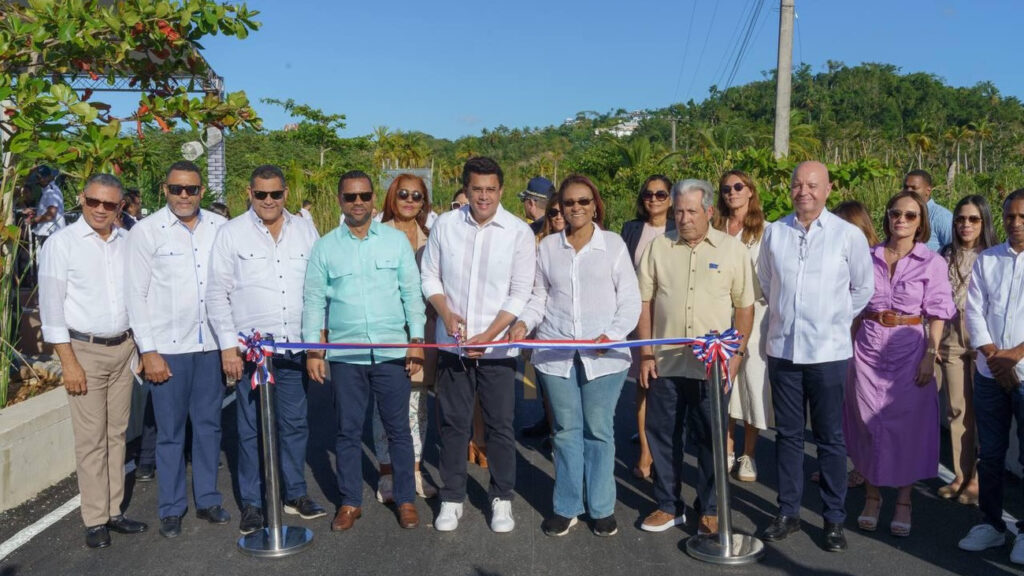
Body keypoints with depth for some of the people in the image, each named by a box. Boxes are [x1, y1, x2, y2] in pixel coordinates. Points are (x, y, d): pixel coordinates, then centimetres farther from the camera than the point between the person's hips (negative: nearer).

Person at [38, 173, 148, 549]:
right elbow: (51, 306, -6)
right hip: (85, 350, -4)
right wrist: (69, 362, -10)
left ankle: (113, 511, 20)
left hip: (123, 348, 4)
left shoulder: (128, 242, 5)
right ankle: (95, 520, 12)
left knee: (117, 433, 10)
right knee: (91, 439, 1)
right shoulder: (62, 243, -5)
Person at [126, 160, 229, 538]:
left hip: (211, 343, 2)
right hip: (167, 347, -2)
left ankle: (208, 499, 27)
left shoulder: (220, 228, 2)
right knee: (170, 430, 7)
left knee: (209, 424, 12)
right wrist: (148, 350, -6)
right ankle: (172, 508, 22)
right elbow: (136, 294, -3)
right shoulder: (145, 231, -3)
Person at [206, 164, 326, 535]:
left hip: (296, 346, 2)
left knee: (295, 423, 10)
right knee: (251, 428, 5)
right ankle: (251, 503, 18)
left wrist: (318, 336, 5)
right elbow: (217, 293, -1)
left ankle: (295, 493, 26)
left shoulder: (305, 231, 7)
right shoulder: (232, 233, 0)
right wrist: (228, 346, -6)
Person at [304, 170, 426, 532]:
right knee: (348, 431, 9)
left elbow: (412, 293, 3)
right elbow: (314, 300, 5)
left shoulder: (396, 240, 3)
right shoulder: (325, 247, 4)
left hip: (392, 352, 0)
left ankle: (406, 499, 21)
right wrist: (312, 350, 0)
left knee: (398, 428, 7)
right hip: (344, 355, 1)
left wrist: (417, 340, -3)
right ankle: (350, 502, 23)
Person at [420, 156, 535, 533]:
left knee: (500, 425, 6)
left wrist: (488, 335, -14)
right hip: (453, 344, 2)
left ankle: (501, 498, 23)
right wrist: (446, 313, -9)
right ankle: (452, 498, 24)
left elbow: (520, 294, -7)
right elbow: (430, 276, 8)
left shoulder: (519, 232, -6)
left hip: (497, 346, -2)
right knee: (454, 423, 10)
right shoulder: (445, 225, 1)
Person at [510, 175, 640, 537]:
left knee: (599, 430, 4)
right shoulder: (548, 247, 9)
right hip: (556, 353, 2)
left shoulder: (613, 245, 3)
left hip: (603, 355, -2)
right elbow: (540, 298, 13)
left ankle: (602, 508, 19)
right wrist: (524, 323, -6)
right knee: (566, 430, 9)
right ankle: (567, 507, 20)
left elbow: (630, 300, 2)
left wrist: (613, 334, -12)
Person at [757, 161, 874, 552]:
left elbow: (864, 288, 7)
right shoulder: (774, 233, 2)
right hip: (782, 348, 3)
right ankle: (788, 512, 25)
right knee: (788, 435, 12)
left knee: (830, 439, 6)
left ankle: (834, 519, 20)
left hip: (829, 351, -2)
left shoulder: (848, 235, -5)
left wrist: (838, 321, 7)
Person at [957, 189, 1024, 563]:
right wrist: (993, 356, -8)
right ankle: (991, 523, 22)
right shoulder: (986, 260, 8)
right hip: (989, 374, 3)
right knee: (989, 454, 10)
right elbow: (974, 310, 3)